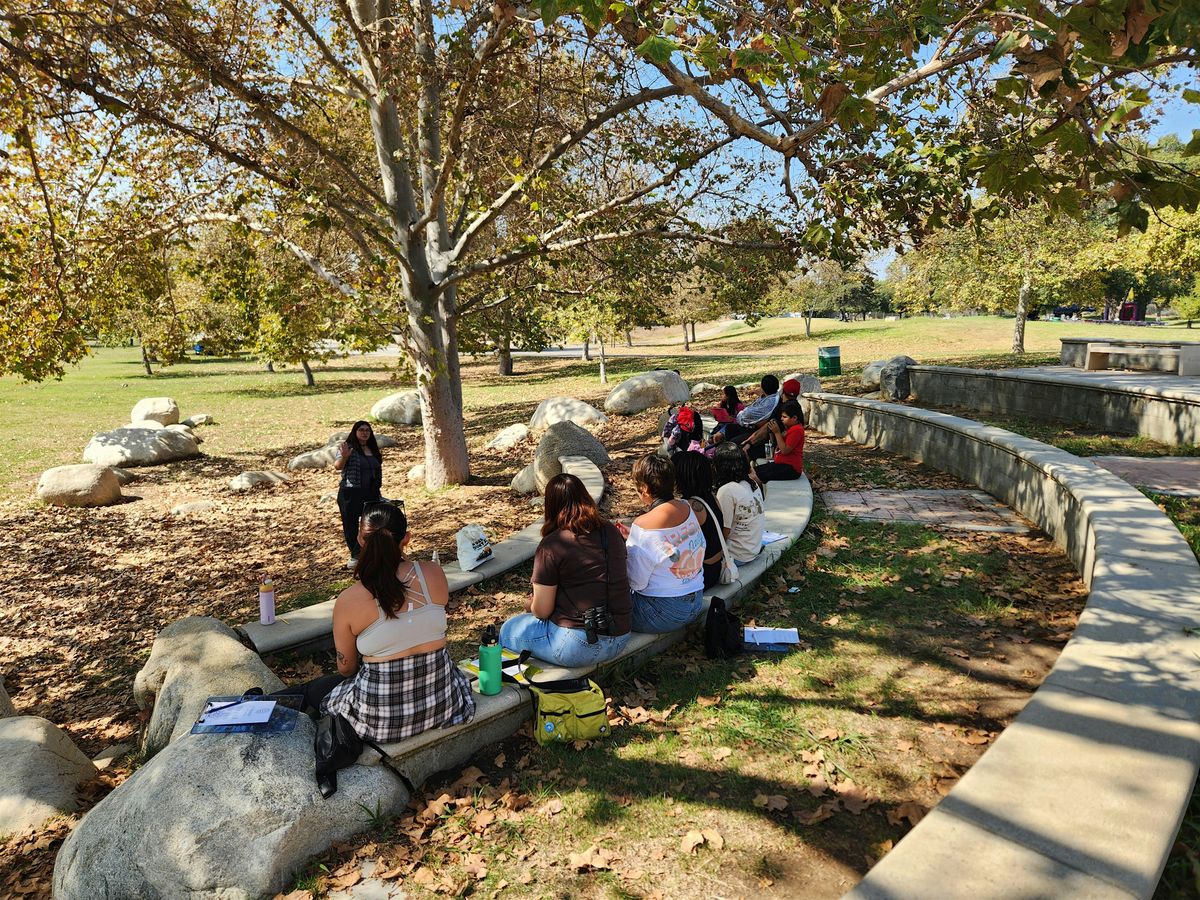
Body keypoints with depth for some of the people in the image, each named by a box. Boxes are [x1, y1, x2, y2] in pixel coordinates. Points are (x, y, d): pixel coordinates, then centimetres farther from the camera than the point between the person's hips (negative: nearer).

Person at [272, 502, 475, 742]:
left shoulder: (348, 601, -18)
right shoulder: (434, 574, -12)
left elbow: (346, 668, 0)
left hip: (382, 722, -3)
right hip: (441, 706, 4)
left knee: (311, 691, 26)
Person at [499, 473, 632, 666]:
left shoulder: (551, 545, -14)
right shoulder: (612, 532, 3)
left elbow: (542, 610, -11)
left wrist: (529, 605, 13)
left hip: (578, 645, -7)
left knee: (508, 630, 18)